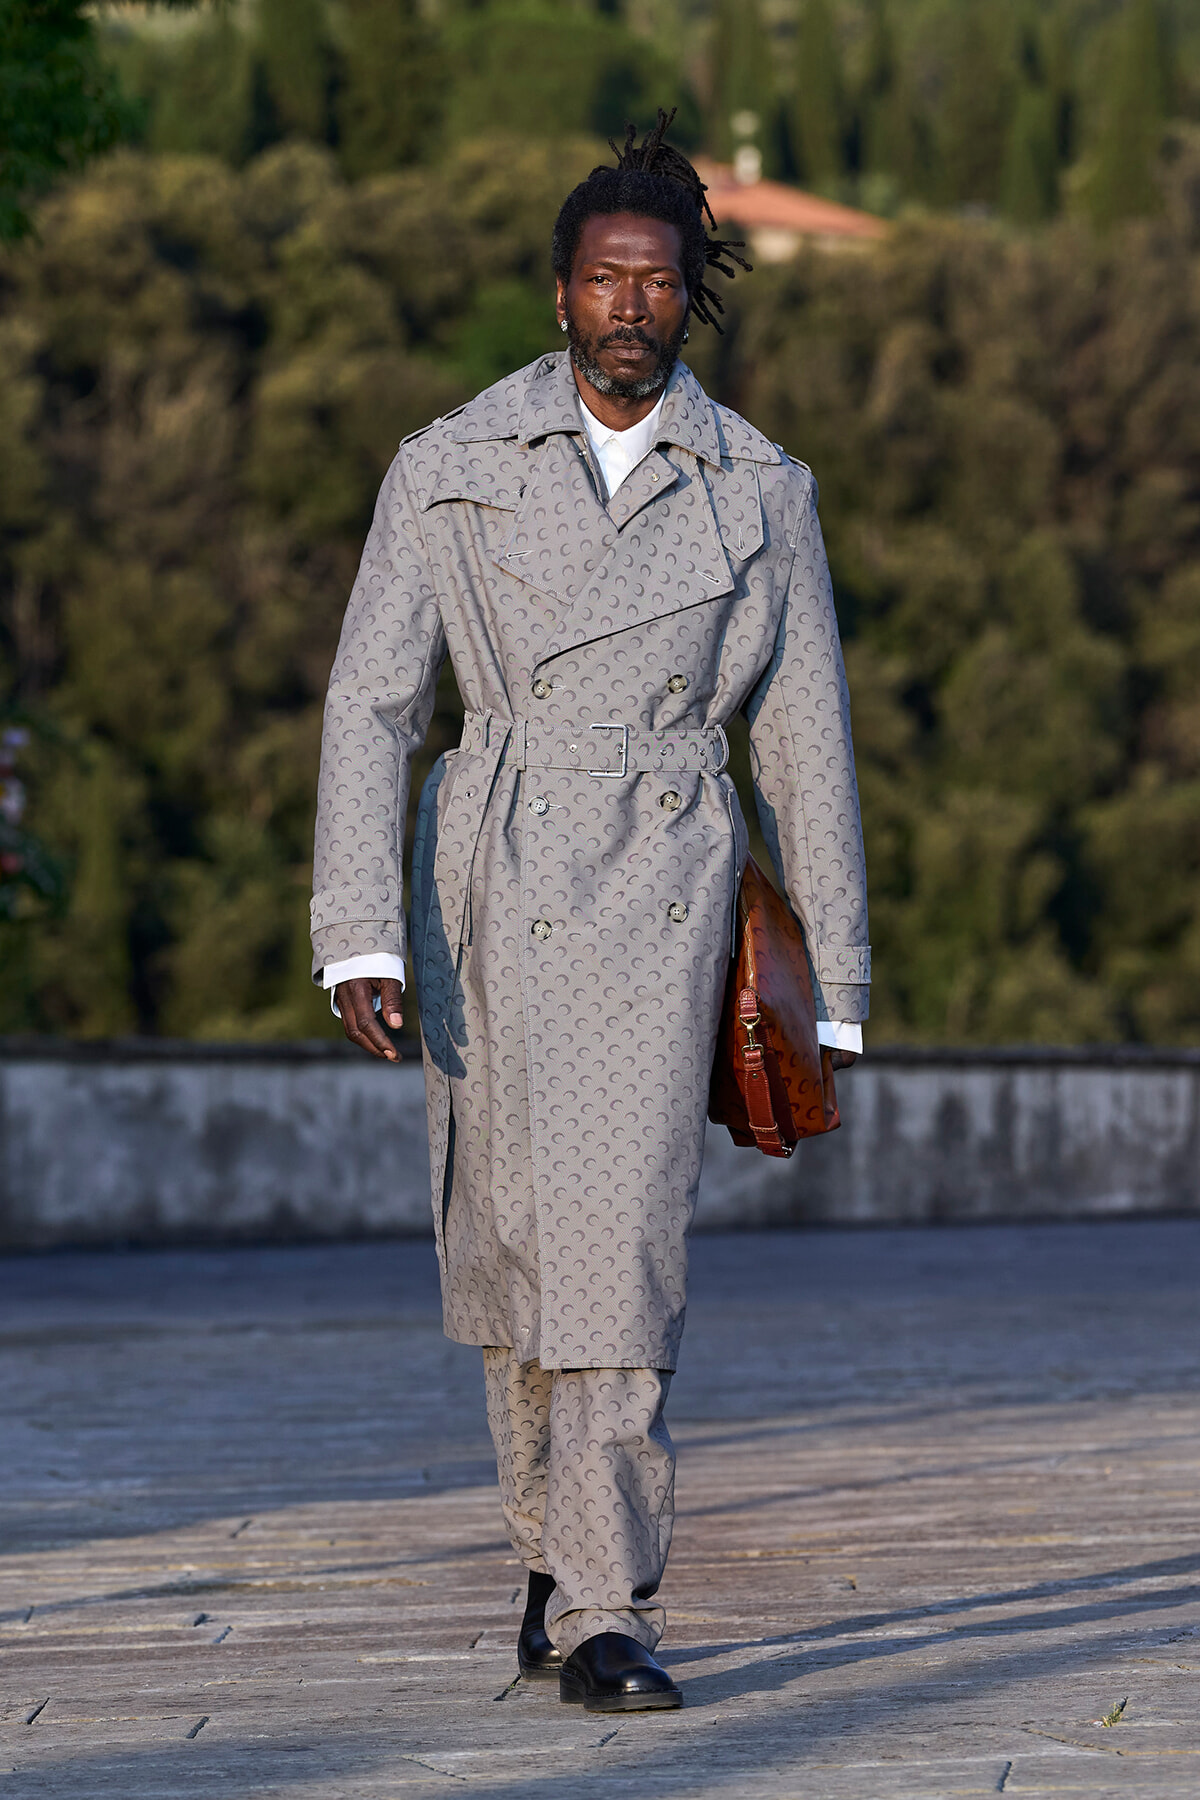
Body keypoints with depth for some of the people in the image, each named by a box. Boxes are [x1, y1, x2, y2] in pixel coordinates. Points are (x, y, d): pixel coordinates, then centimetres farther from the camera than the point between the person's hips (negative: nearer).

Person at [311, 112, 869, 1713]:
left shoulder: (760, 493, 3)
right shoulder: (449, 470, 1)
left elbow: (806, 740, 9)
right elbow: (371, 703, -2)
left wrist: (835, 992, 9)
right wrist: (359, 938, -12)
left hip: (661, 890, -1)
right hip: (489, 887, 1)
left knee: (624, 1230, -14)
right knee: (507, 1236, 10)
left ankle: (601, 1615, -11)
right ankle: (561, 1542, 32)